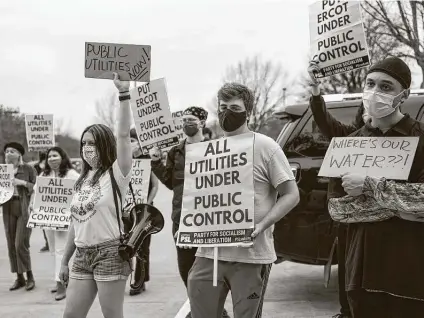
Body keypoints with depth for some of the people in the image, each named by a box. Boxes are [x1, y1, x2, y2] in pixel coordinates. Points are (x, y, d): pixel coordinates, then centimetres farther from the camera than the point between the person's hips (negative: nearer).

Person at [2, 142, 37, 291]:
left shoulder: (28, 169, 0)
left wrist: (23, 182, -16)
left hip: (25, 209, -5)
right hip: (8, 209, 5)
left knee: (21, 244, -9)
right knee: (11, 245, 4)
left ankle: (29, 277, 5)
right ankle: (19, 278, 13)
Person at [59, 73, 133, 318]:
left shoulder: (116, 174, -7)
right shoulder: (82, 180, 12)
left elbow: (124, 135, -20)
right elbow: (76, 222, 15)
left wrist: (124, 93, -24)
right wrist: (65, 260, 16)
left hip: (110, 253, -7)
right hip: (82, 255, 7)